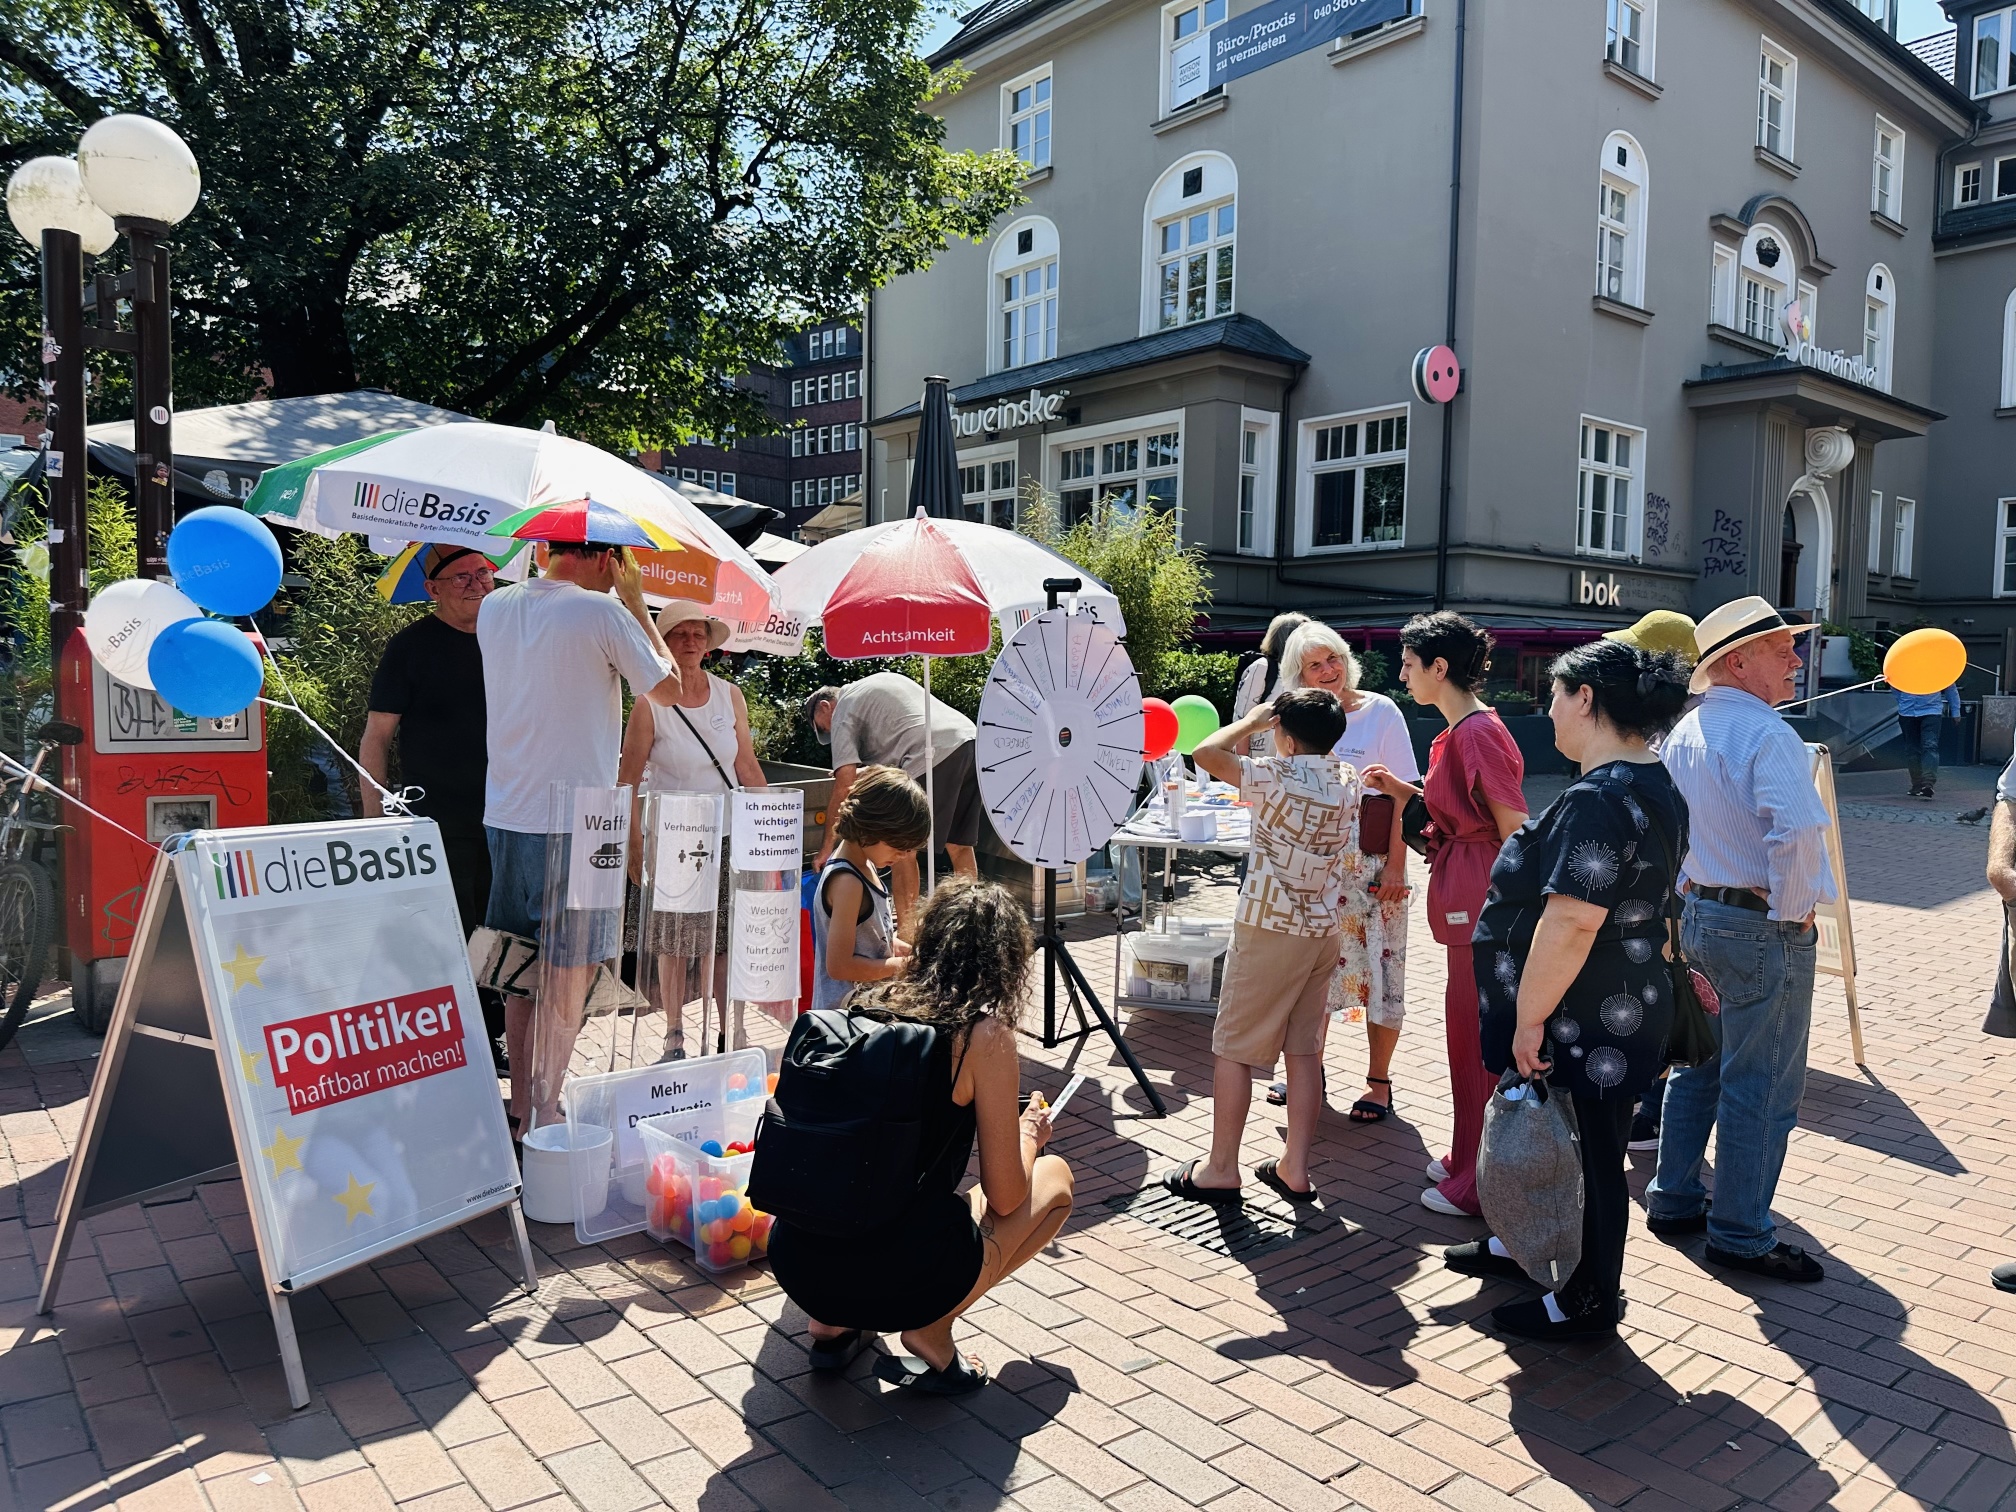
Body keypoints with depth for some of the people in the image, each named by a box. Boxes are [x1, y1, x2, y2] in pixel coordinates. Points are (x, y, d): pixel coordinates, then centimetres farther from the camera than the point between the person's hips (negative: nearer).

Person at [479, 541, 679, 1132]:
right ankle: (543, 1118, 4)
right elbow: (668, 689, -1)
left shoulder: (494, 608, 7)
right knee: (569, 973, 1)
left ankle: (521, 1107, 25)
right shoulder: (603, 612, -13)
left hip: (504, 815, 7)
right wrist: (636, 601, 5)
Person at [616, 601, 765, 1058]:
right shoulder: (650, 703, -6)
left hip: (727, 835, 3)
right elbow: (627, 780, -6)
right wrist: (635, 844, -12)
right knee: (673, 942, 5)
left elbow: (748, 768, 10)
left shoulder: (729, 695, 4)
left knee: (726, 939, 2)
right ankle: (674, 1037, 18)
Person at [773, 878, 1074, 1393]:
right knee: (1054, 1177, 17)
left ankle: (831, 1325, 20)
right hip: (895, 1282, -6)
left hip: (794, 1261, 6)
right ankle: (929, 1330, 5)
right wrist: (1028, 1135, 18)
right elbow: (1005, 1198, -4)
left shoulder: (865, 1004, 6)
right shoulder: (984, 1036, -9)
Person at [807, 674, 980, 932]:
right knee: (960, 846, 16)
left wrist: (827, 847, 1)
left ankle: (906, 932, 2)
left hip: (936, 754, -8)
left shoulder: (842, 713, 8)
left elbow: (844, 787, -2)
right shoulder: (884, 679, 32)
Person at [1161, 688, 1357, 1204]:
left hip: (1270, 928, -7)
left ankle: (1221, 1169, 10)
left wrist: (1249, 721, -5)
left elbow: (1206, 752, -19)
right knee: (1305, 1049, 11)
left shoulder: (1278, 775, -17)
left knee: (1233, 1047, 4)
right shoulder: (1347, 782, 3)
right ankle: (1295, 1168, 16)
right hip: (1324, 929, 7)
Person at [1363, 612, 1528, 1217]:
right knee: (1469, 1029, 17)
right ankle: (1470, 1159, 31)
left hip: (1484, 902, -10)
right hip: (1466, 902, 10)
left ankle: (1478, 1184, 12)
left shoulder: (1478, 733, -17)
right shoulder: (1459, 731, 13)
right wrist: (1402, 790, 10)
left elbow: (1516, 830, -19)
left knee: (1476, 1035, 0)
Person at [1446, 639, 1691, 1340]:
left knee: (1588, 1158, 7)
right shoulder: (1655, 785, 8)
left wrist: (1530, 1020, -23)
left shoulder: (1596, 800, -26)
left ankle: (1589, 1303, 25)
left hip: (1585, 1026, -10)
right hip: (1628, 1008, 10)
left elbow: (1570, 922, -30)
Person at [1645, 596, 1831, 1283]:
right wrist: (1794, 910, -18)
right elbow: (1798, 830, -31)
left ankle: (1673, 1198, 30)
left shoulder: (1683, 732, 9)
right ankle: (1740, 1234, 12)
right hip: (1763, 927, -9)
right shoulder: (1766, 733, -18)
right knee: (1762, 1085, 2)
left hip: (1697, 916, 9)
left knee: (1698, 1066, 19)